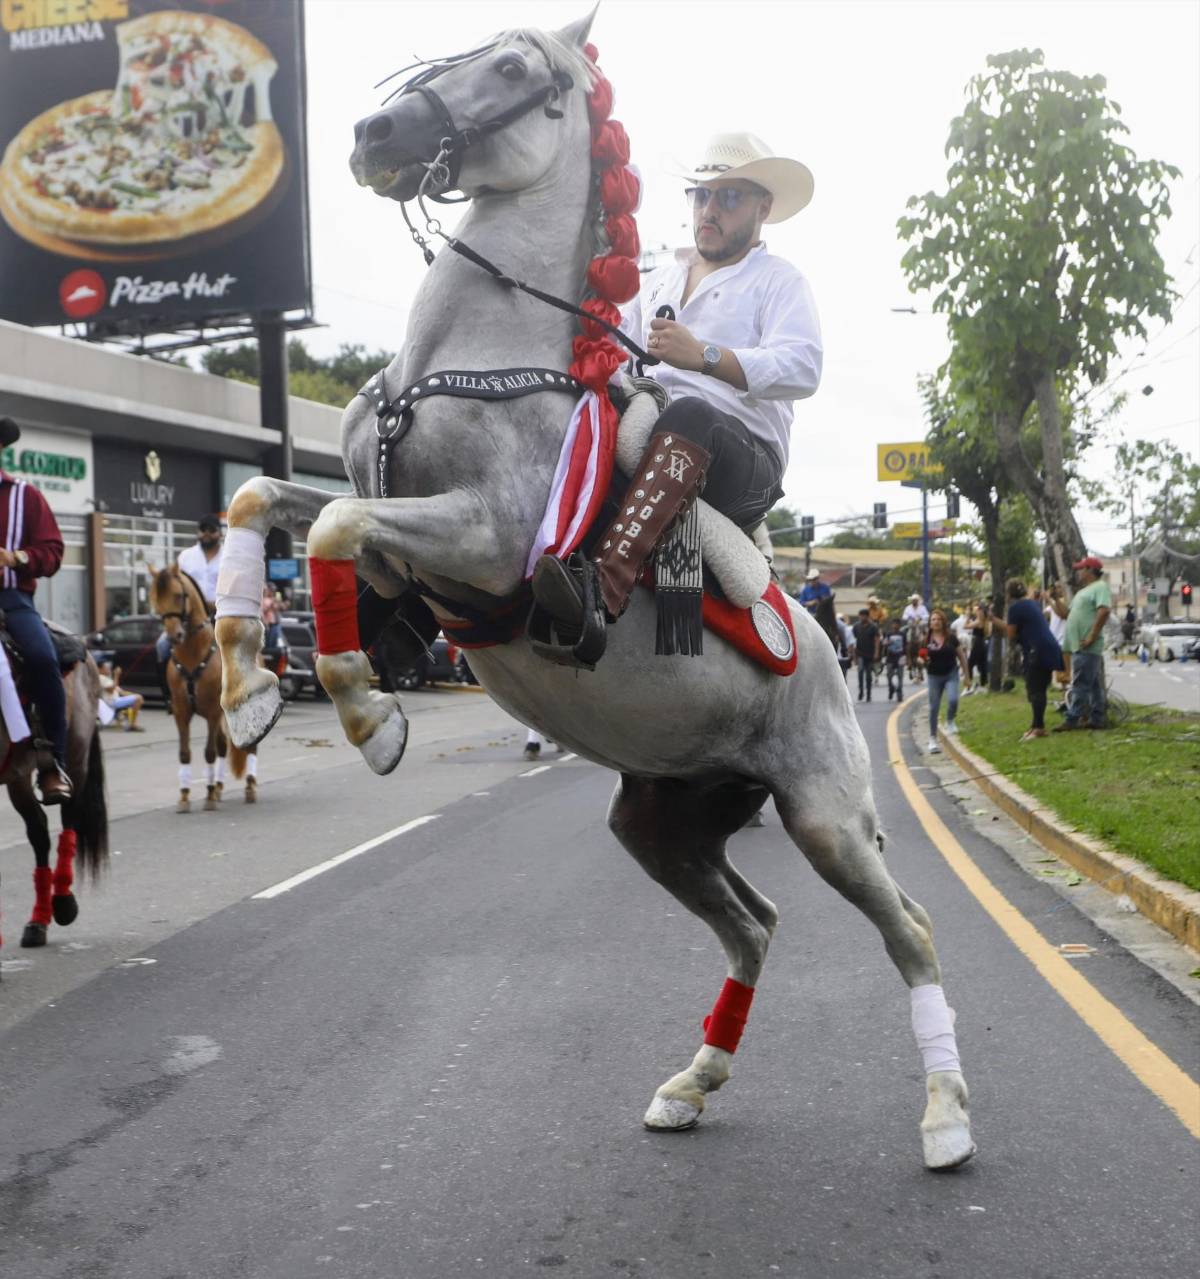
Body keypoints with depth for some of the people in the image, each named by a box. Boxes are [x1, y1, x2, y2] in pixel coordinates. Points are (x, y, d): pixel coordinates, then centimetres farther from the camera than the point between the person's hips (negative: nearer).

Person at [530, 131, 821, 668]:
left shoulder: (779, 280, 13)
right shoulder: (657, 282, 32)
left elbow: (802, 368, -8)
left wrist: (704, 356, -22)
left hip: (744, 456, -5)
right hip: (638, 438, 5)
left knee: (688, 413, -39)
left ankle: (602, 596, -56)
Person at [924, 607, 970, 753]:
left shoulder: (951, 638, -3)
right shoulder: (927, 639, -4)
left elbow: (961, 655, 5)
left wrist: (966, 673, 7)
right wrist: (922, 659, -19)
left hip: (951, 674, -1)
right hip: (934, 676, 1)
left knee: (953, 700, -23)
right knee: (934, 708, 2)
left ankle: (950, 722, 10)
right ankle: (933, 739, 13)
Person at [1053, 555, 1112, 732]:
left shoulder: (1100, 587, -8)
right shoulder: (1084, 591, 23)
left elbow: (1104, 611, -24)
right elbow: (1067, 615, 29)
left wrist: (1092, 637, -24)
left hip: (1086, 647, -10)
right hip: (1078, 645, 10)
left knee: (1080, 685, -10)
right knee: (1094, 685, 11)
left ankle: (1071, 720, -11)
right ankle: (1096, 719, 15)